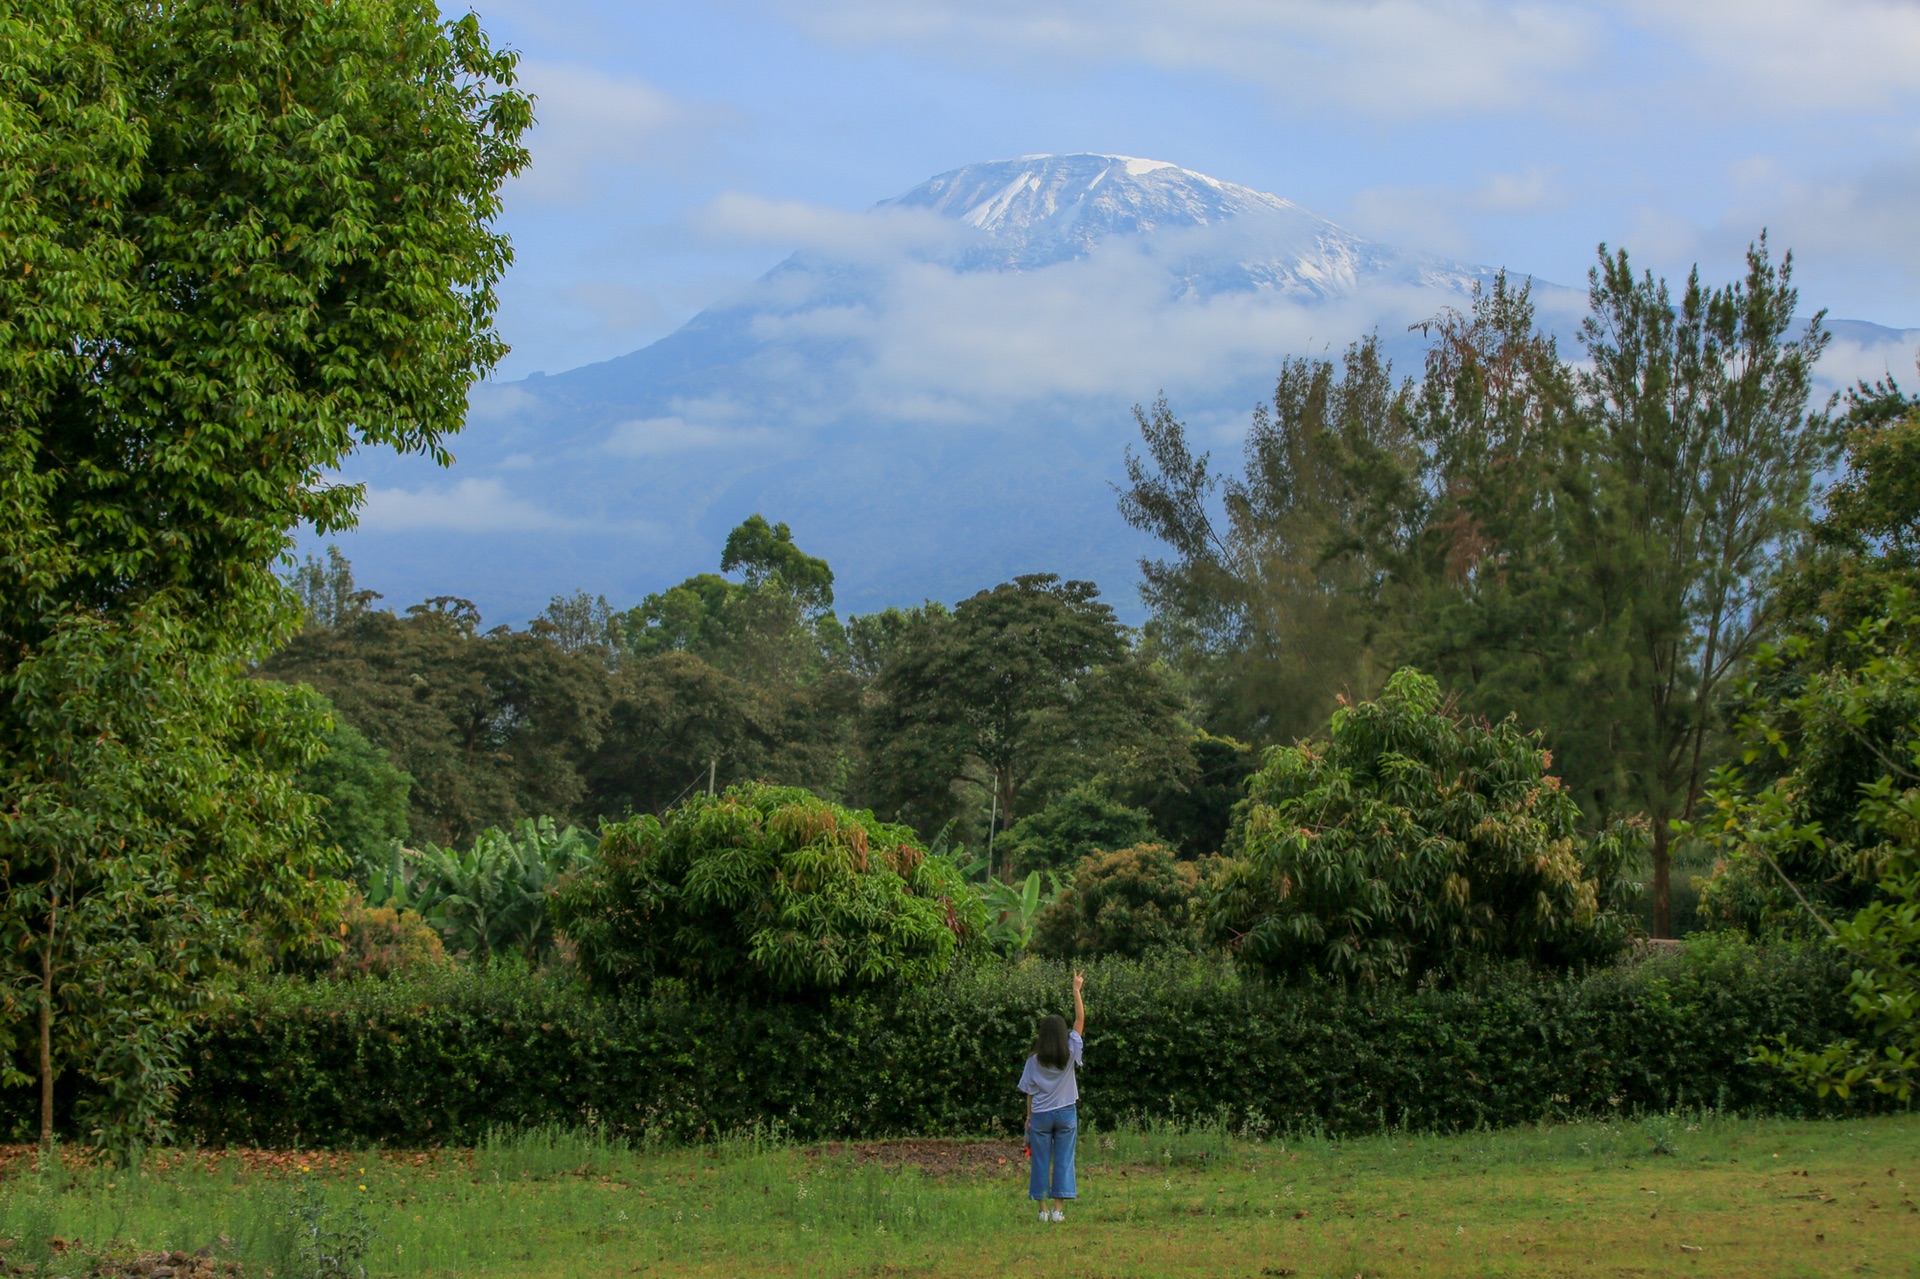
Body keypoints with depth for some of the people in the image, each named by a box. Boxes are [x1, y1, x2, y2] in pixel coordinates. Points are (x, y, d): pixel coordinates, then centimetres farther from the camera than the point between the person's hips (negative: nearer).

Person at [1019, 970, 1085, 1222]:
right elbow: (1080, 1020, -1)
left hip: (1040, 1115, 0)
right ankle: (1058, 1209, 0)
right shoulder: (1070, 1054, -6)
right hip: (1066, 1113, 0)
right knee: (1063, 1161, 4)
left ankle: (1043, 1209, 4)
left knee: (1040, 1162, 5)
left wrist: (1029, 1117, 11)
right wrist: (1077, 990, 1)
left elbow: (1030, 1092, -1)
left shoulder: (1034, 1061, -5)